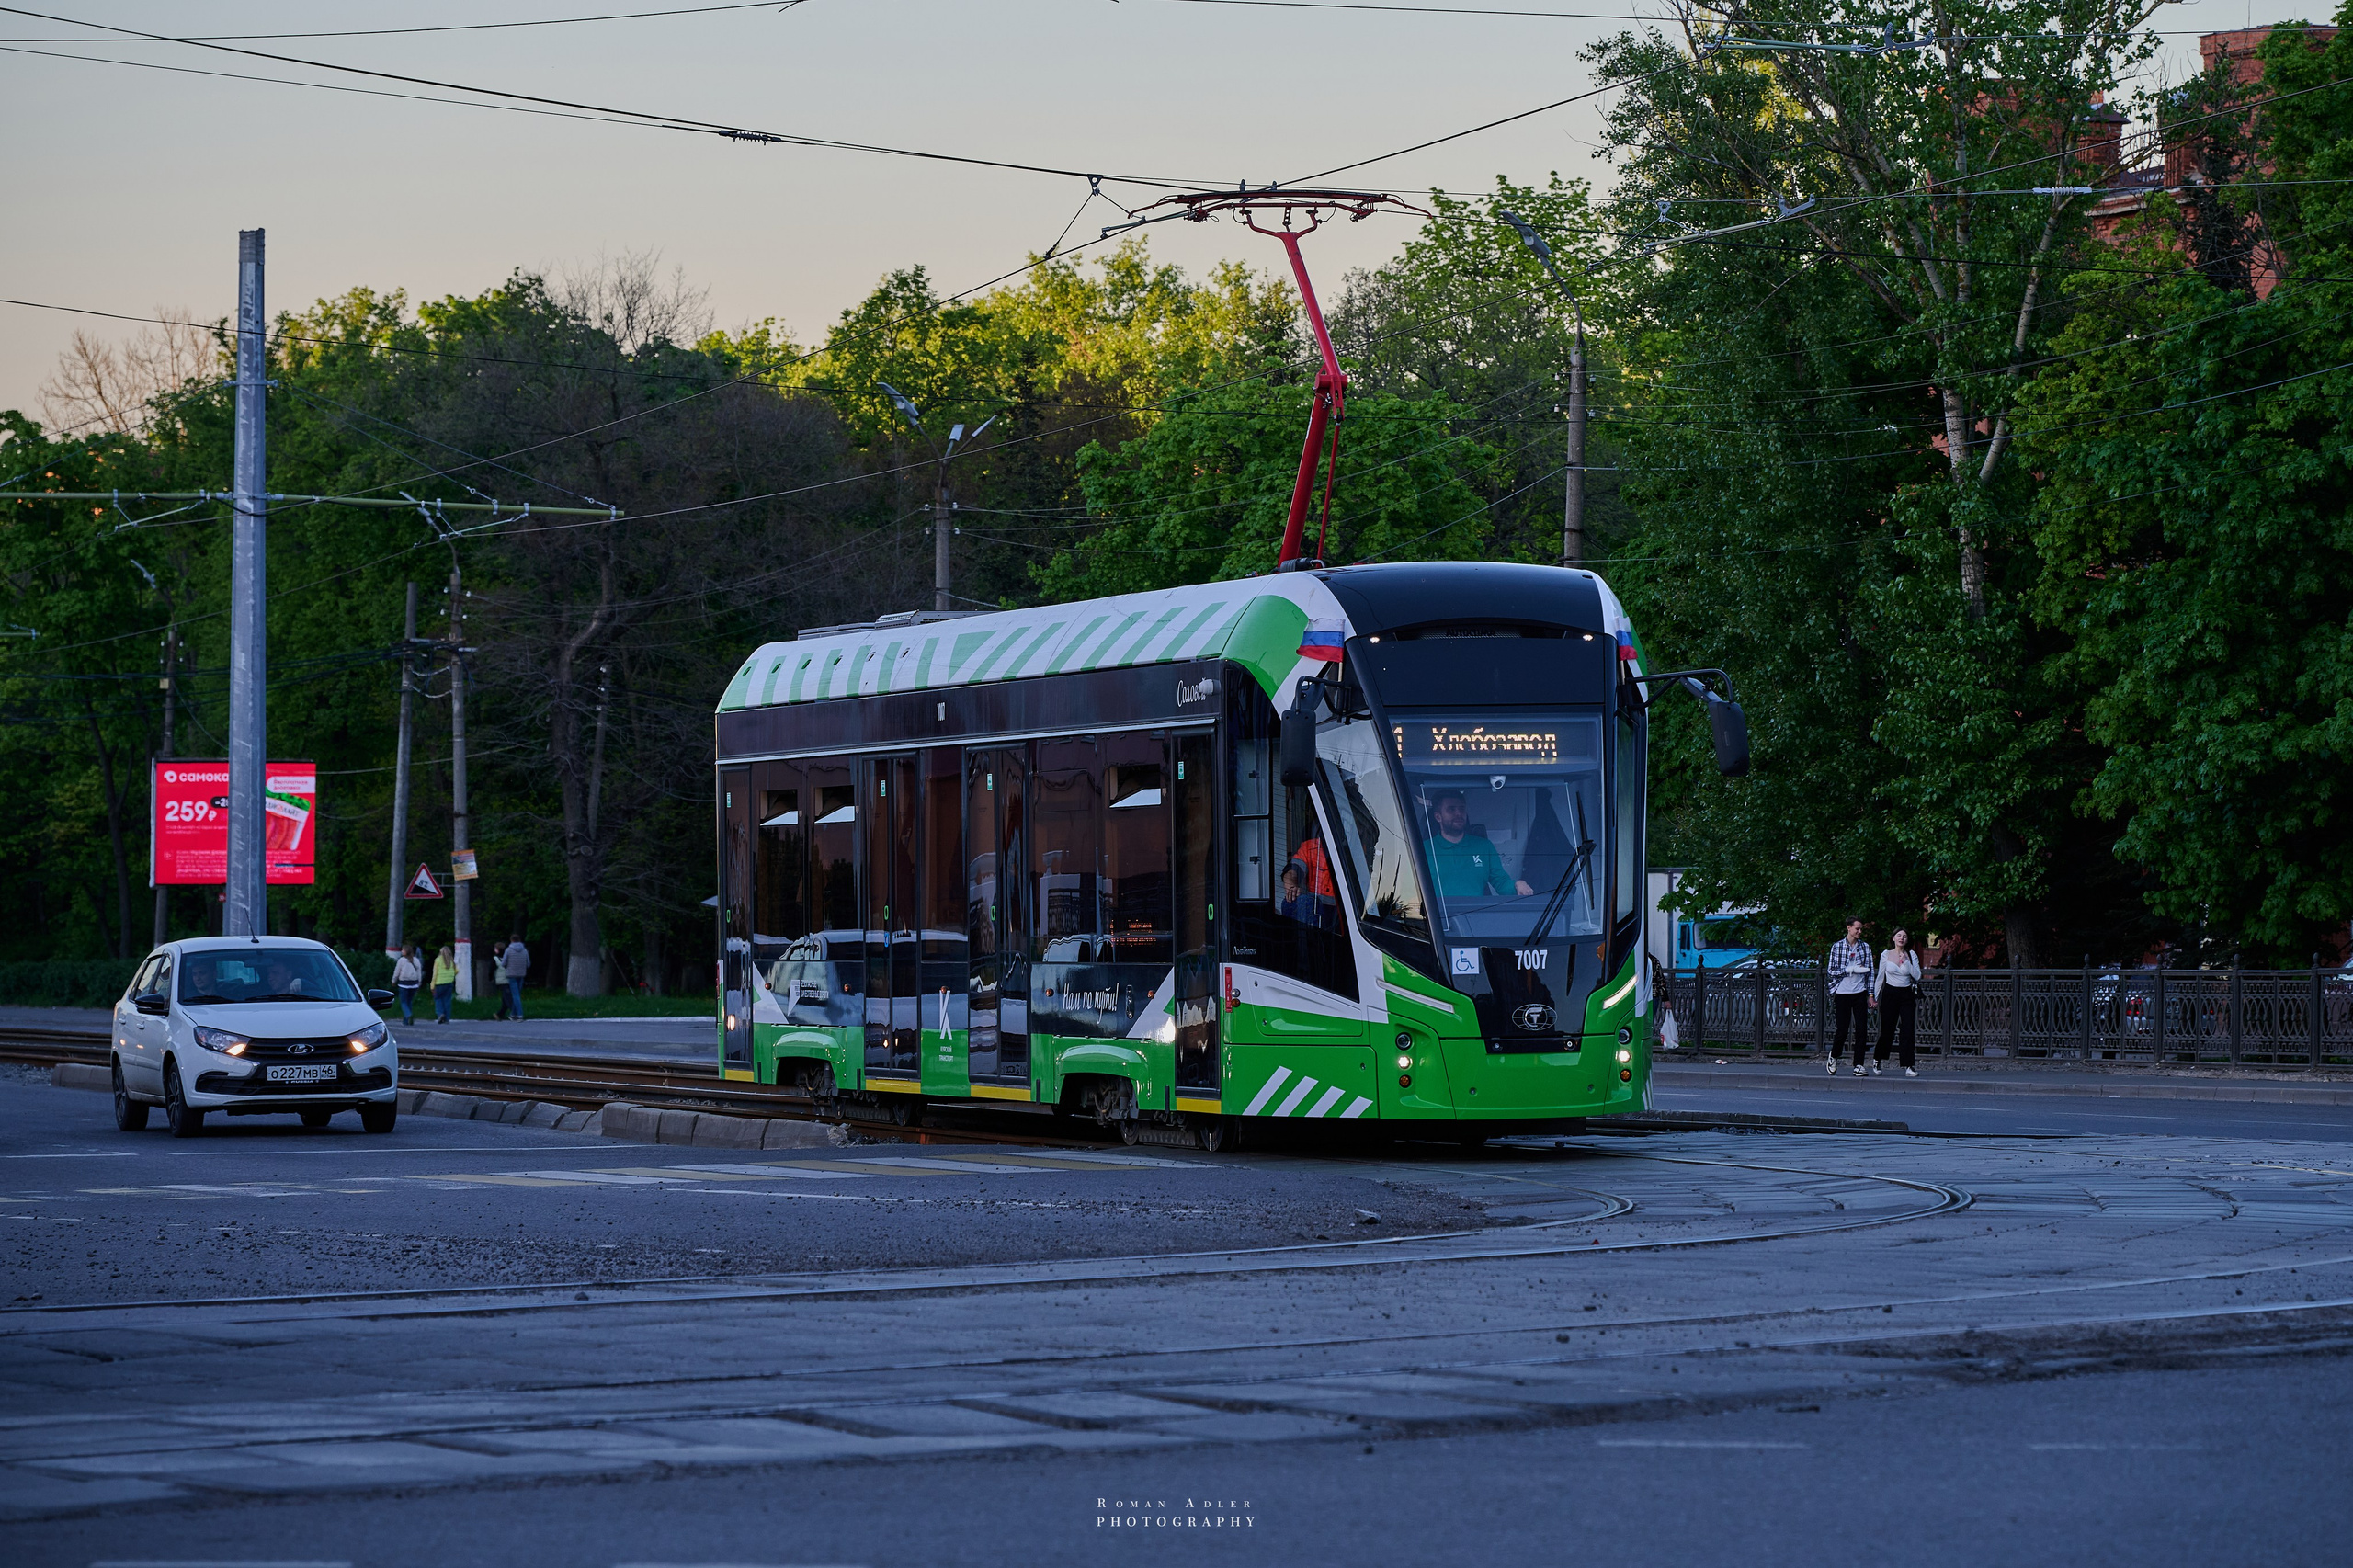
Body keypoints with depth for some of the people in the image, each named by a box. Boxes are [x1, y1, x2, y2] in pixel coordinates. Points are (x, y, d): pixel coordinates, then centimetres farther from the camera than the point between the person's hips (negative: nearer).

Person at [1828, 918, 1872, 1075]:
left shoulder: (1865, 947, 8)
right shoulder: (1837, 947, 1)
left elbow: (1869, 972, 10)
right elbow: (1832, 971, -3)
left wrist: (1870, 994, 5)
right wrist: (1852, 969, -14)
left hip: (1860, 993, 2)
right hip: (1842, 992, -2)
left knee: (1862, 1029, -5)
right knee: (1842, 1029, 1)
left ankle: (1858, 1065, 1)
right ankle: (1834, 1056, 26)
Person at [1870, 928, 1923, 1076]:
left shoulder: (1912, 955, 2)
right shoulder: (1886, 955, 2)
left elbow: (1917, 976, -5)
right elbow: (1880, 976, 7)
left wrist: (1906, 962, -14)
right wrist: (1874, 996, 5)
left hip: (1907, 995, 0)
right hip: (1890, 993, 0)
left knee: (1908, 1030, -7)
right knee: (1887, 1031, 2)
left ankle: (1909, 1066, -6)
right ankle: (1877, 1059, 25)